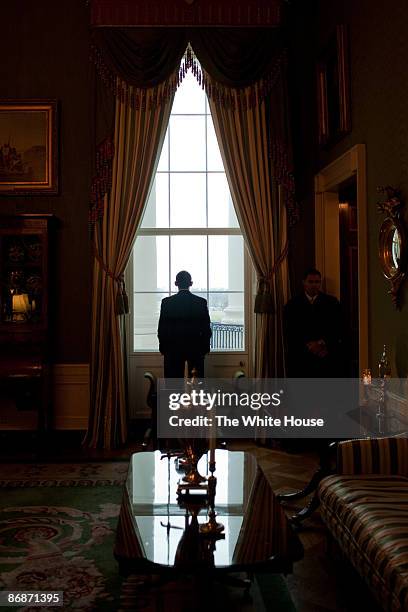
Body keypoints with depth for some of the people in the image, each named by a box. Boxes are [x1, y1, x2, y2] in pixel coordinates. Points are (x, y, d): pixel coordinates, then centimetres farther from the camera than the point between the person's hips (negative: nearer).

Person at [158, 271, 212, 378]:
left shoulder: (167, 302, -6)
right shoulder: (201, 302, -4)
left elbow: (161, 328, -2)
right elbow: (206, 328, -1)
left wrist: (162, 347, 8)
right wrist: (205, 347, 9)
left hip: (173, 349, 0)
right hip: (196, 348, 1)